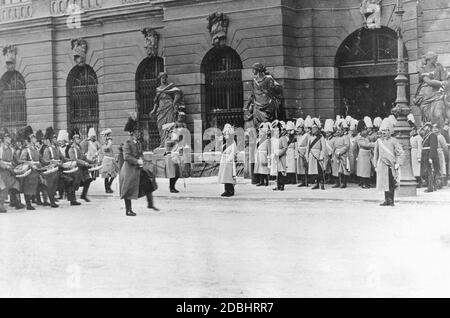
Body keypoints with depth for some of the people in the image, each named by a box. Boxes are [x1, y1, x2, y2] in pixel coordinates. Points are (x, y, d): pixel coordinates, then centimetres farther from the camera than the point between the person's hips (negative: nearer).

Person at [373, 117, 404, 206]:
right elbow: (376, 154, 15)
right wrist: (376, 165, 13)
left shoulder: (393, 141, -1)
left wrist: (397, 163, -9)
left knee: (392, 185, 0)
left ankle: (391, 200, 7)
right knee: (385, 184, 3)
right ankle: (387, 200, 10)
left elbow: (400, 153, -2)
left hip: (392, 165, -3)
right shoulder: (379, 141, 8)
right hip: (382, 165, 3)